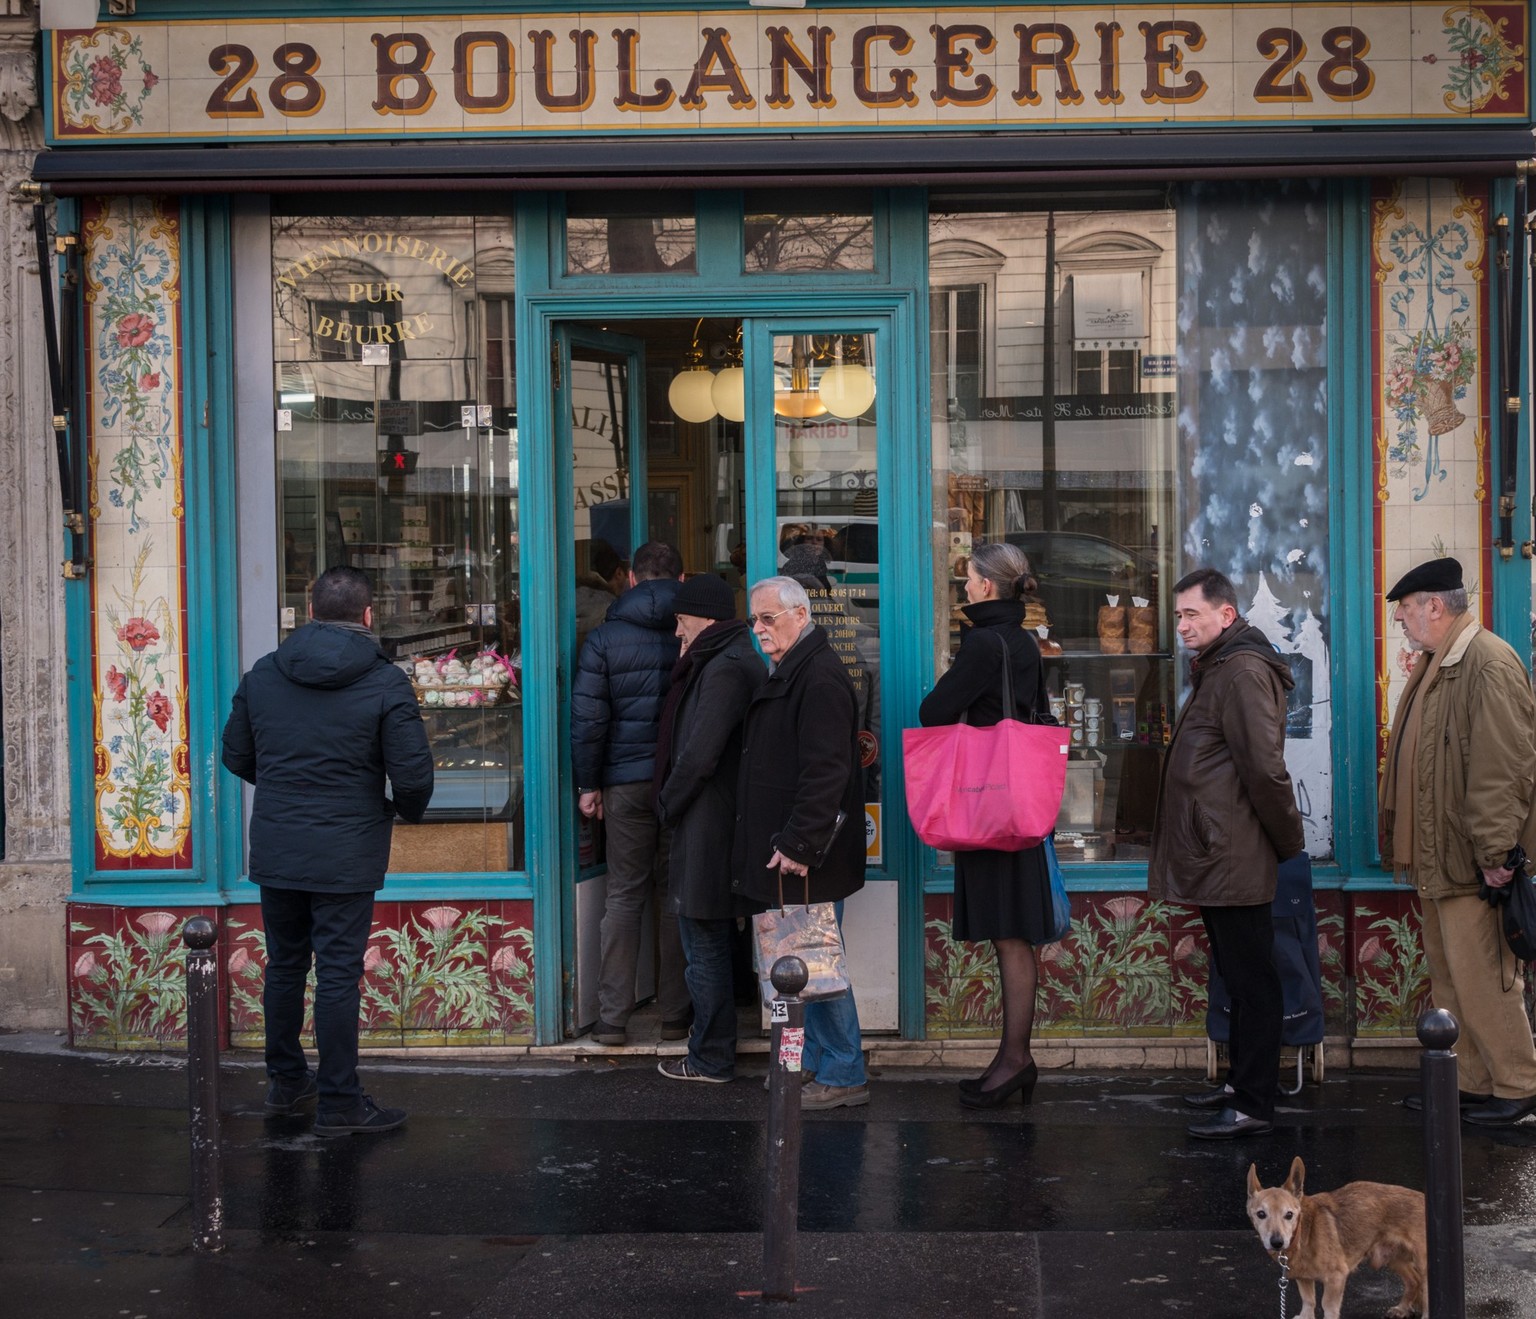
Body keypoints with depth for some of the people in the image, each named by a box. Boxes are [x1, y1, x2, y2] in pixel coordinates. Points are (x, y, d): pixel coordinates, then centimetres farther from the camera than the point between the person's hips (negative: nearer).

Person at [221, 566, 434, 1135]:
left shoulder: (262, 674, 2)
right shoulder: (386, 684, -11)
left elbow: (235, 756, 11)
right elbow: (413, 777, -13)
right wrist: (408, 810, 9)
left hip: (274, 848, 4)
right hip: (346, 854, -4)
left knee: (283, 965, 17)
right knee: (338, 974, 1)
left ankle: (286, 1081, 30)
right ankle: (339, 1103, 7)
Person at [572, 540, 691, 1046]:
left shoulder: (605, 637, -1)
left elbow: (587, 716, -4)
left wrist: (588, 783, 4)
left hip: (627, 781, 0)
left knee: (623, 895, 6)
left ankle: (612, 1018, 4)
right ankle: (675, 1015, 10)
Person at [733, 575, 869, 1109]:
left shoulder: (819, 676, -16)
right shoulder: (785, 673, 17)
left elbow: (824, 771, -24)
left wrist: (798, 845, -25)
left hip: (805, 854, -10)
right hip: (782, 849, 10)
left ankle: (844, 1075, 1)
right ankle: (814, 1060, 24)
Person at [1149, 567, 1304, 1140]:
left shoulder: (1243, 672, -16)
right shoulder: (1217, 669, 17)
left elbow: (1265, 768, -20)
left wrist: (1288, 842, -12)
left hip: (1234, 860, -10)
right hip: (1219, 860, 10)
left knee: (1251, 981, -5)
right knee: (1239, 978, 17)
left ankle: (1254, 1107, -1)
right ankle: (1240, 1084, 27)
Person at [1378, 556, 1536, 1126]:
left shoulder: (1490, 664, -17)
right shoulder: (1434, 665, 15)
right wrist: (1399, 837, 17)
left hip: (1470, 859, -10)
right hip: (1435, 855, 10)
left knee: (1481, 978, -5)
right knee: (1448, 976, 14)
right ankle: (1468, 1081, 22)